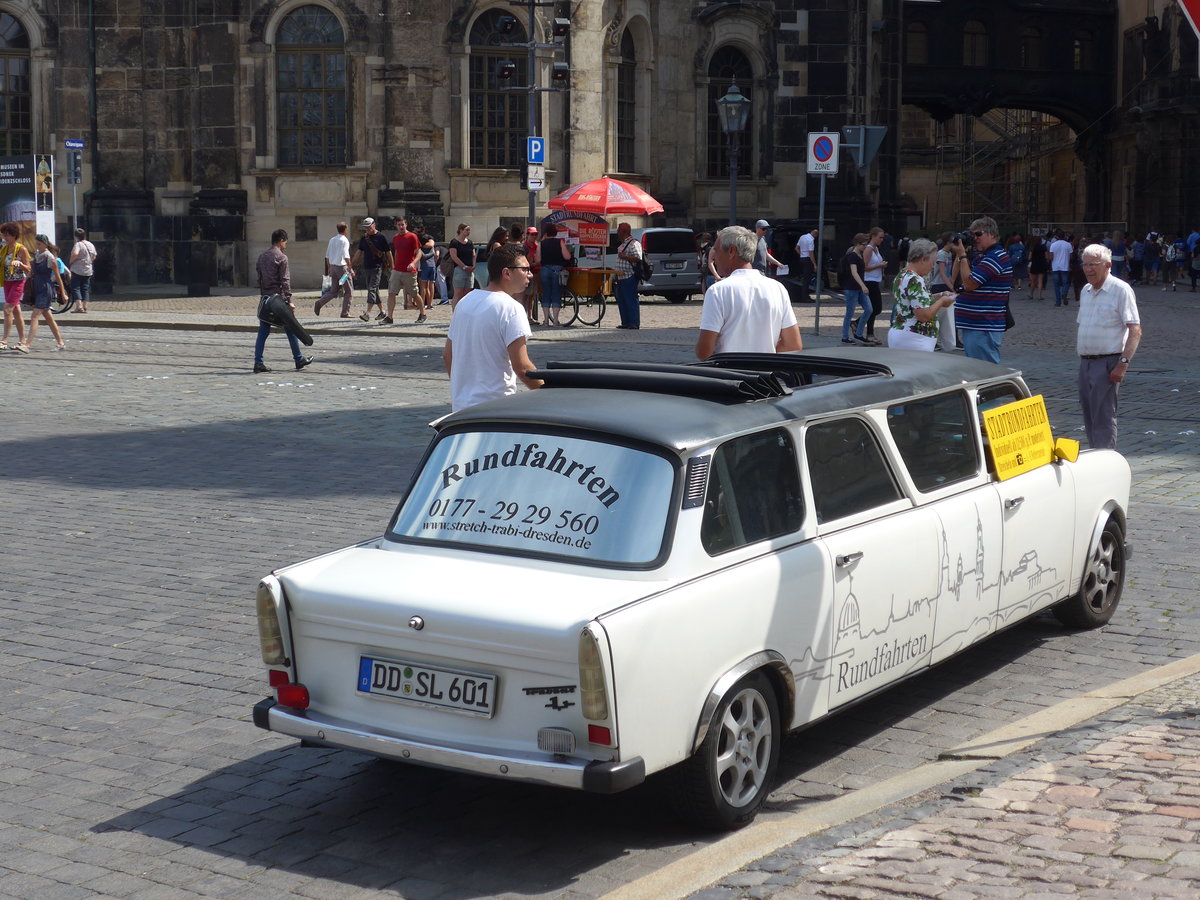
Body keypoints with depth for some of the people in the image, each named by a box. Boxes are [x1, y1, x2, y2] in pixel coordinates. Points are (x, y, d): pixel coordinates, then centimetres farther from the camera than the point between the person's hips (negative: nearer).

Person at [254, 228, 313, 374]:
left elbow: (259, 278, 14)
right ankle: (299, 359, 15)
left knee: (263, 331, 4)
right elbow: (285, 281, -13)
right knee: (290, 329, 6)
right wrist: (289, 300, -13)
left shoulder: (262, 257, 11)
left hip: (265, 298, 6)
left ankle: (258, 362, -3)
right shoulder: (281, 258, -10)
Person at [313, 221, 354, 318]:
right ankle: (345, 313, 0)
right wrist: (350, 268, -18)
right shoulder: (344, 240, -10)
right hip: (342, 267, -7)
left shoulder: (332, 240, 13)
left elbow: (327, 256, 17)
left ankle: (319, 303, -6)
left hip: (333, 267, 7)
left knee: (334, 290, 13)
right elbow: (346, 256, -20)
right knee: (349, 291, 3)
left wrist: (329, 268, 25)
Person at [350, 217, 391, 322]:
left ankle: (367, 313, -23)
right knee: (374, 291, 10)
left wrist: (392, 267, -1)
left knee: (372, 289, -15)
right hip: (366, 268, 7)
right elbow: (359, 252, 18)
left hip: (377, 267, -7)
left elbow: (388, 253, -1)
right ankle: (382, 312, 21)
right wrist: (352, 265, 12)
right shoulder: (363, 238, 12)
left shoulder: (380, 237, -4)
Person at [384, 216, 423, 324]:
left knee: (414, 294, 5)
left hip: (409, 271, -5)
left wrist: (413, 263, -26)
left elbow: (419, 252, -9)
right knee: (391, 293, -5)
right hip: (396, 271, 5)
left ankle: (422, 314, 24)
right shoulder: (395, 238, 11)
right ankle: (389, 317, -4)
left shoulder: (412, 237, -6)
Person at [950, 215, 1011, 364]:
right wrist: (958, 255, 8)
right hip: (973, 325, 11)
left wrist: (962, 255, -9)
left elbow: (969, 284, -18)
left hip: (984, 328, -11)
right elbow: (956, 280, 20)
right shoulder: (983, 257, 20)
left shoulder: (995, 257, -14)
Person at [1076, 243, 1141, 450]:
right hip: (1085, 362, 8)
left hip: (1108, 363, -8)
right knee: (1089, 417, 11)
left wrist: (1123, 363, -22)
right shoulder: (1086, 291, 14)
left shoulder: (1121, 290, -9)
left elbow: (1135, 330, -14)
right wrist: (1081, 358, 16)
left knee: (1103, 418, -10)